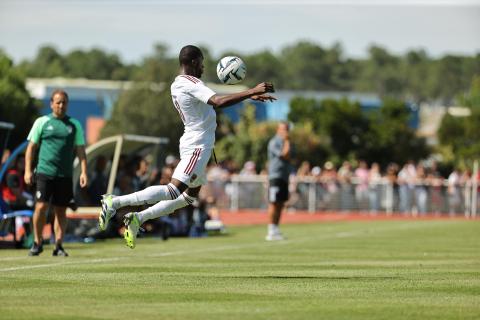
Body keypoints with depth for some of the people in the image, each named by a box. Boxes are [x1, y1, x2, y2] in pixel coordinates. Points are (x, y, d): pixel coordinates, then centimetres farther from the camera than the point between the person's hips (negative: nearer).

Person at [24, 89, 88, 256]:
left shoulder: (74, 125, 10)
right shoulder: (42, 122, 6)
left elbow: (80, 150, 10)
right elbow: (31, 147, 7)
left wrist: (83, 172, -1)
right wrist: (28, 170, -1)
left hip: (65, 174, 2)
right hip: (45, 172, -2)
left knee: (61, 211, 4)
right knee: (41, 207, -10)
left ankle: (58, 245, 9)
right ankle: (37, 243, 4)